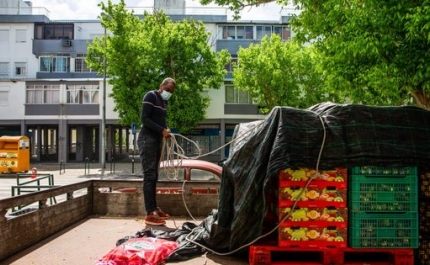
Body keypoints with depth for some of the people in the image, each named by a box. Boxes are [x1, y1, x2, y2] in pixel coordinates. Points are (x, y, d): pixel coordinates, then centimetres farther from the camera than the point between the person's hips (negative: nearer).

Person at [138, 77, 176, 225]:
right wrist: (162, 130, -19)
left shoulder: (164, 101, 17)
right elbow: (144, 118, -15)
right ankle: (150, 214, -9)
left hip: (157, 140, 9)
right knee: (149, 176, -10)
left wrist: (166, 130, -2)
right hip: (147, 140, -8)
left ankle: (154, 208, 17)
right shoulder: (151, 96, -8)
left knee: (154, 176, 11)